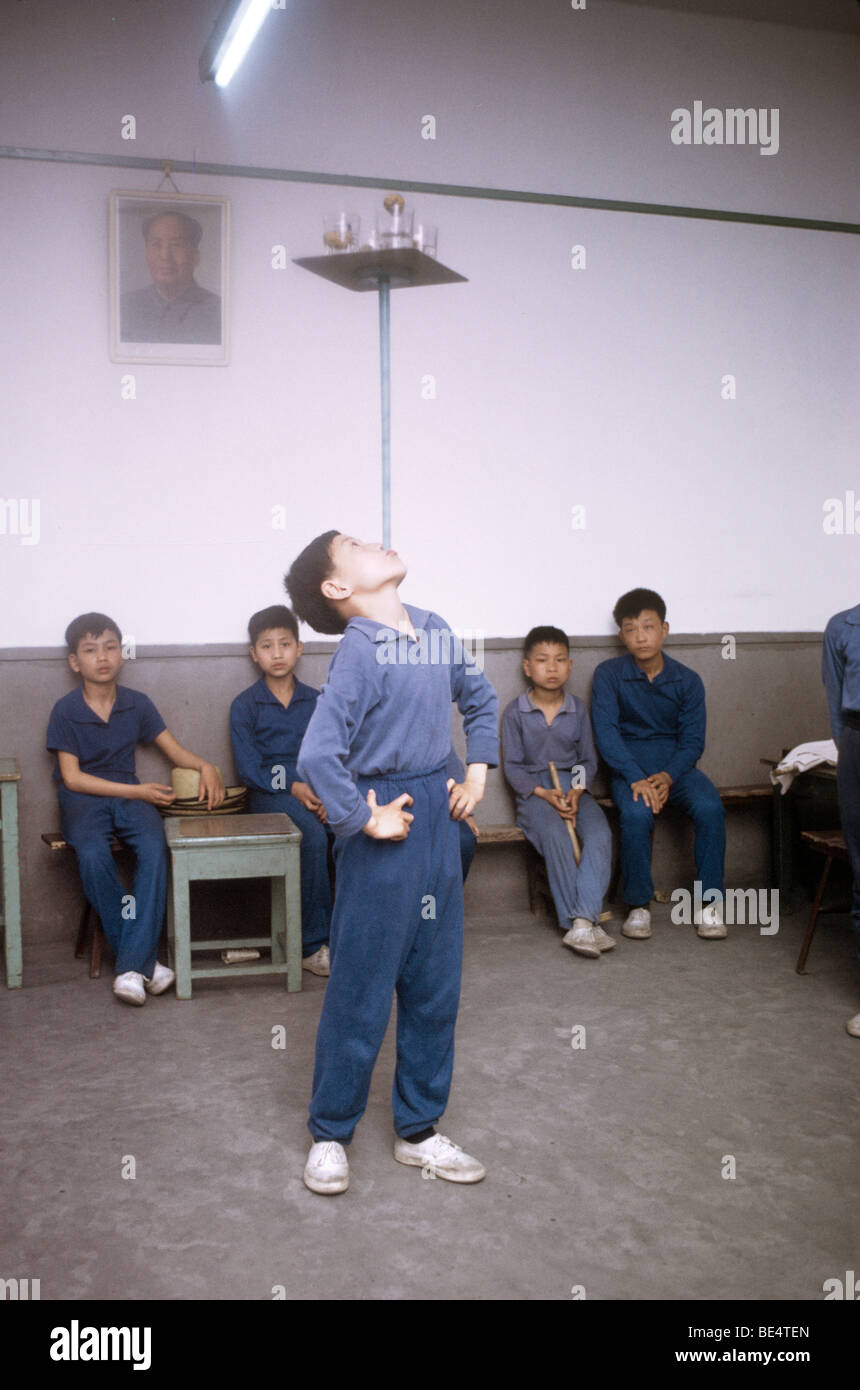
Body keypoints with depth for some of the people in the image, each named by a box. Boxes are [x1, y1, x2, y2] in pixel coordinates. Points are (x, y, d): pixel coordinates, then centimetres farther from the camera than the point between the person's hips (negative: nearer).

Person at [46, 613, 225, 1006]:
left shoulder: (137, 704, 8)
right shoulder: (65, 711, -1)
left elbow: (177, 752, 12)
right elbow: (72, 777, -6)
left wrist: (206, 767, -11)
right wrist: (136, 791, -13)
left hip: (129, 793, 2)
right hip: (83, 797, -2)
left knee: (154, 847, -31)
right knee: (93, 855, -34)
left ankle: (132, 966, -31)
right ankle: (143, 960, -22)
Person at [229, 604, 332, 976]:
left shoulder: (315, 701, 14)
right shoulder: (245, 705, 5)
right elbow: (248, 768, -3)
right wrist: (293, 787, -15)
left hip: (315, 787, 3)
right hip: (269, 790, -3)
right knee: (314, 837, -33)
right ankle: (313, 945, -25)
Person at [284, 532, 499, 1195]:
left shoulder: (435, 630, 6)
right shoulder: (359, 650, -17)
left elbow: (481, 698, 23)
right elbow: (318, 755, -27)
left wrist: (479, 770, 12)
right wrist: (364, 820, -16)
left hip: (439, 820, 7)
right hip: (387, 829, -7)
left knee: (435, 985, 15)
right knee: (362, 991, 6)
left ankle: (418, 1130, 30)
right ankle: (330, 1134, 25)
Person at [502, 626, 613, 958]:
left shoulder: (578, 709, 9)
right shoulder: (515, 712, 1)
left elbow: (589, 759, 11)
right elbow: (512, 766, 0)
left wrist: (577, 792, -10)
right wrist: (544, 794, -15)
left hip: (573, 785, 2)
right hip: (534, 790, -2)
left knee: (599, 833, -28)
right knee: (556, 836, -32)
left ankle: (583, 921, -36)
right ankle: (579, 922, -27)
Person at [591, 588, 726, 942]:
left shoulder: (687, 681, 4)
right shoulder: (608, 674, -2)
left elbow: (693, 740, 1)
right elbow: (605, 732, -10)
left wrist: (668, 777, -18)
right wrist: (636, 779, -24)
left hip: (675, 765, 2)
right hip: (629, 766, -2)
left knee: (710, 807, -28)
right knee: (637, 813, -33)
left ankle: (708, 903, -14)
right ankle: (638, 906, -16)